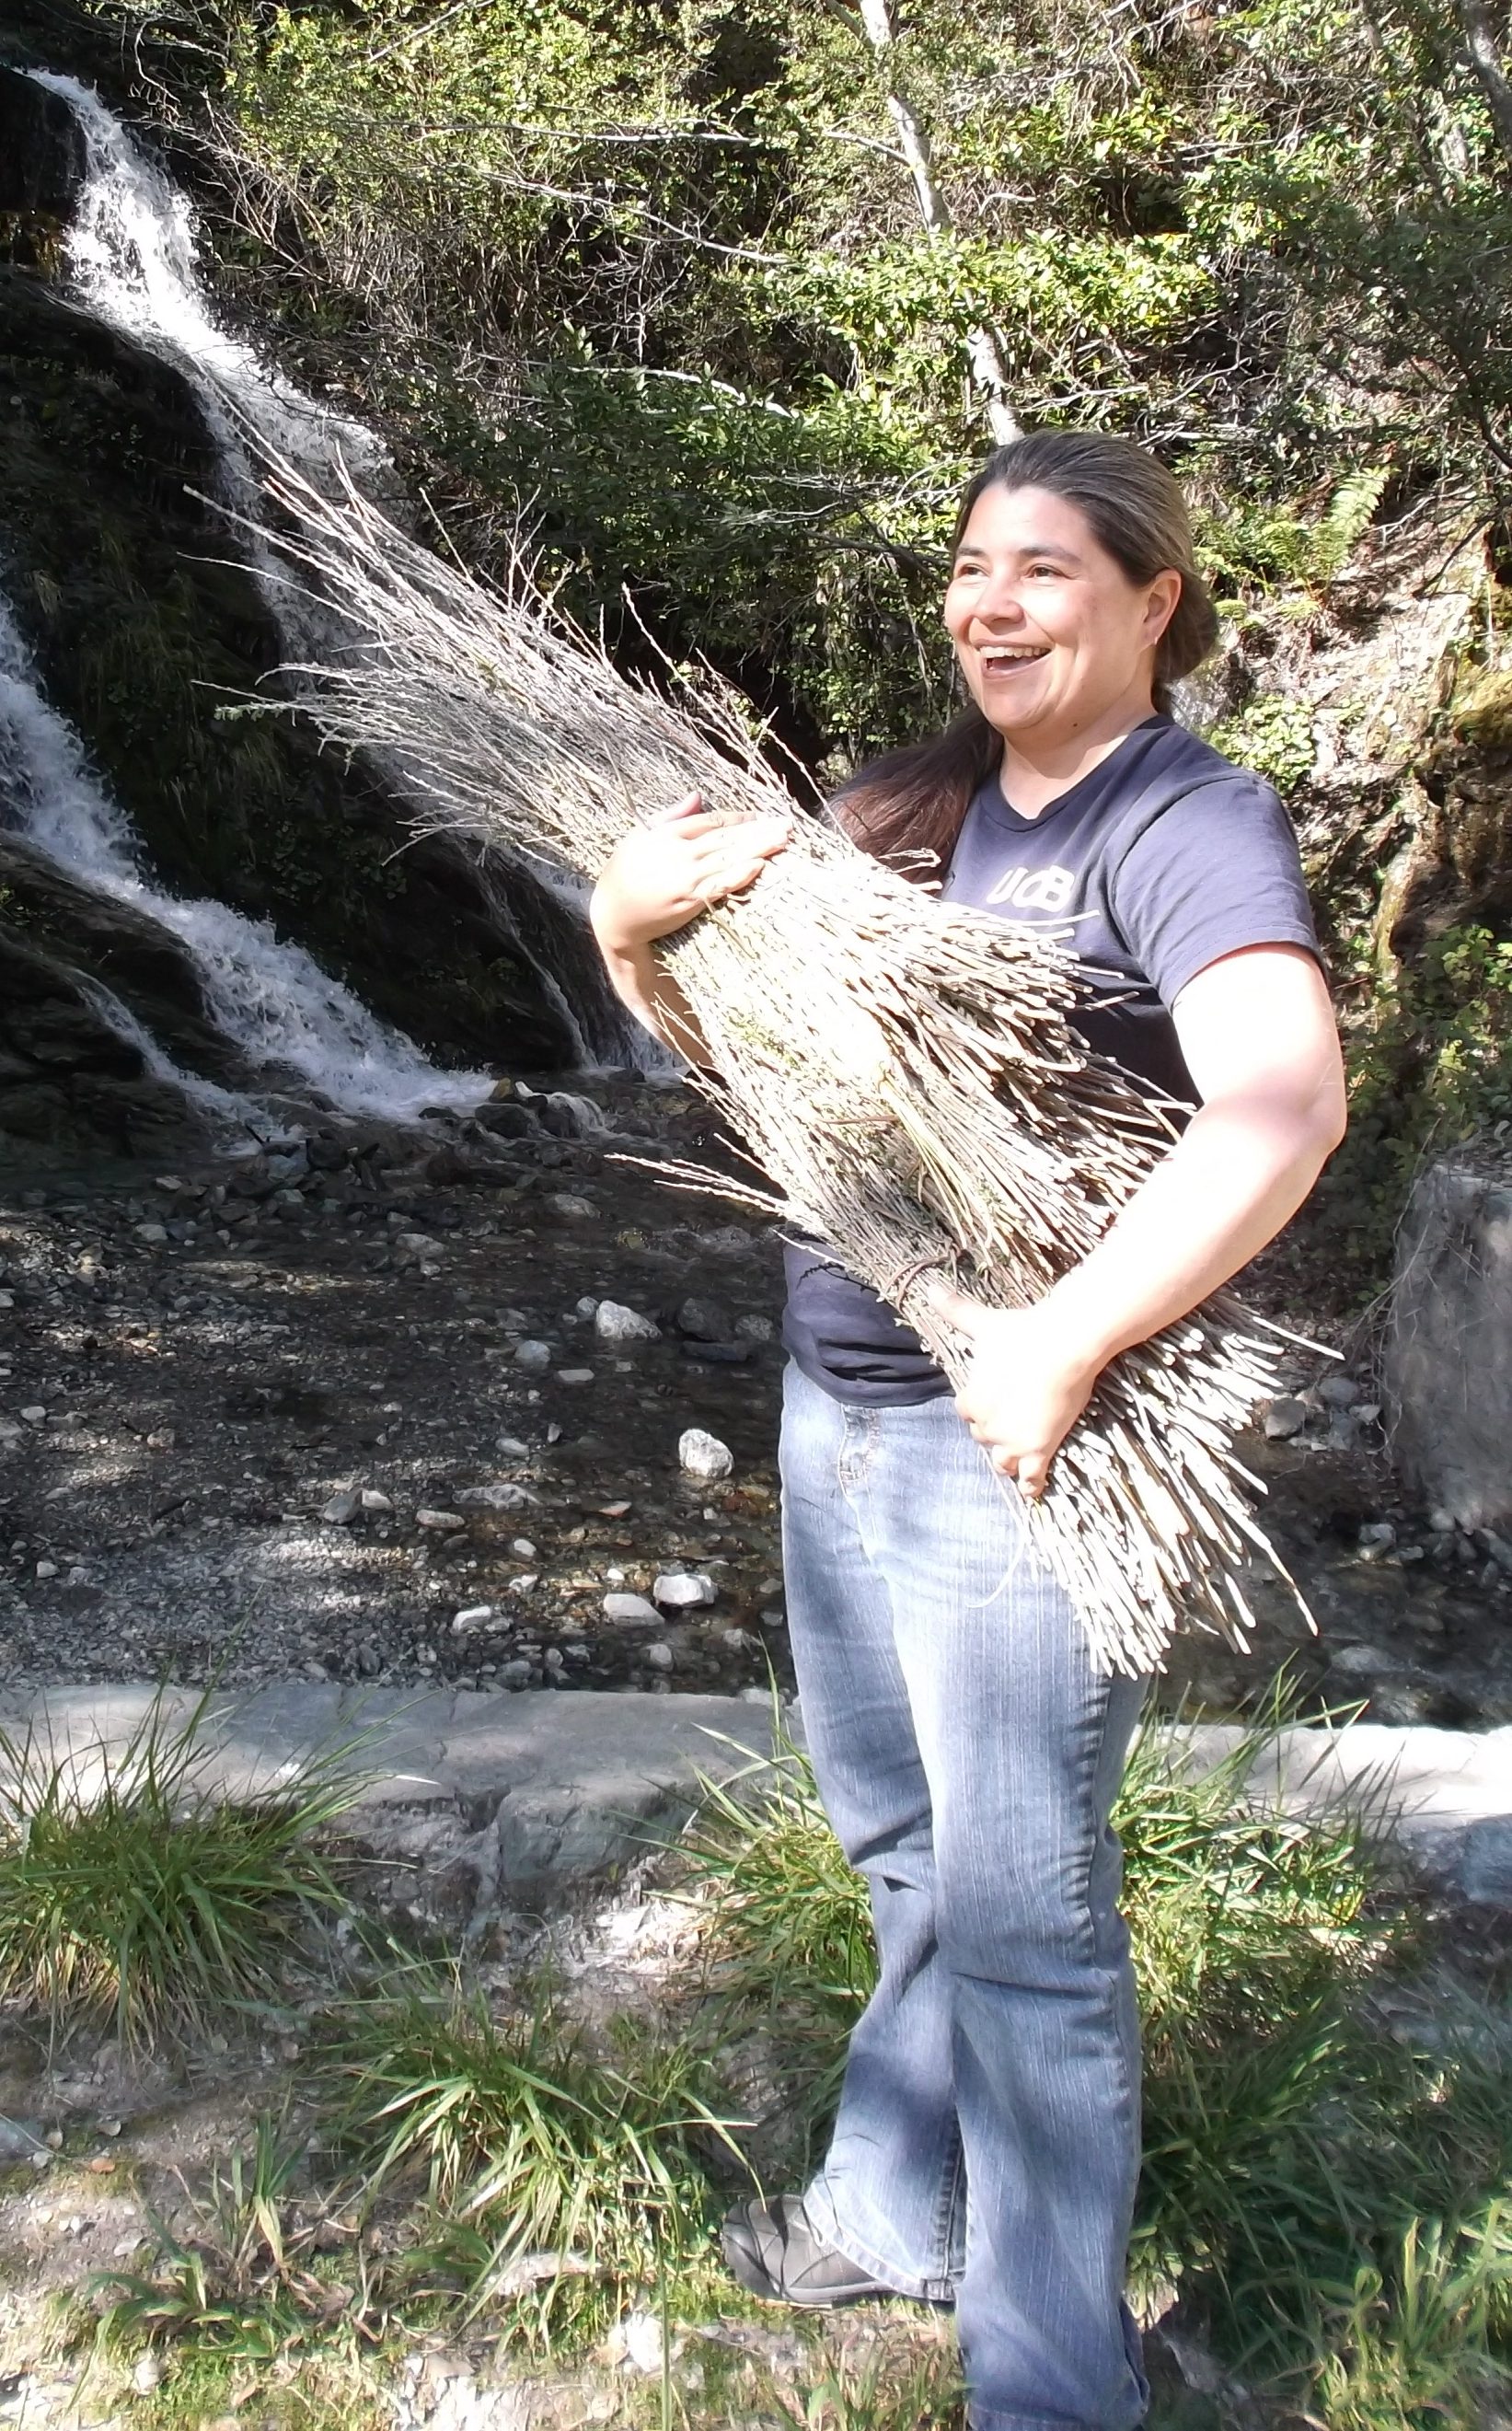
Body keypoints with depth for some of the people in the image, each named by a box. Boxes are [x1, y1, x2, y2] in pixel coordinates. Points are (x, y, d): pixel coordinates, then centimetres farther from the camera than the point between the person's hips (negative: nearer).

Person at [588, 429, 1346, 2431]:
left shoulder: (1187, 820, -12)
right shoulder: (914, 811, 10)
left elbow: (1283, 1109, -27)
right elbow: (743, 1041, 12)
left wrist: (1059, 1343, -29)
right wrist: (635, 935, -8)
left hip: (1010, 1440, -7)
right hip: (837, 1398, 8)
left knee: (1019, 1913, 4)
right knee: (904, 1854, 23)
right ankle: (894, 2211, 46)